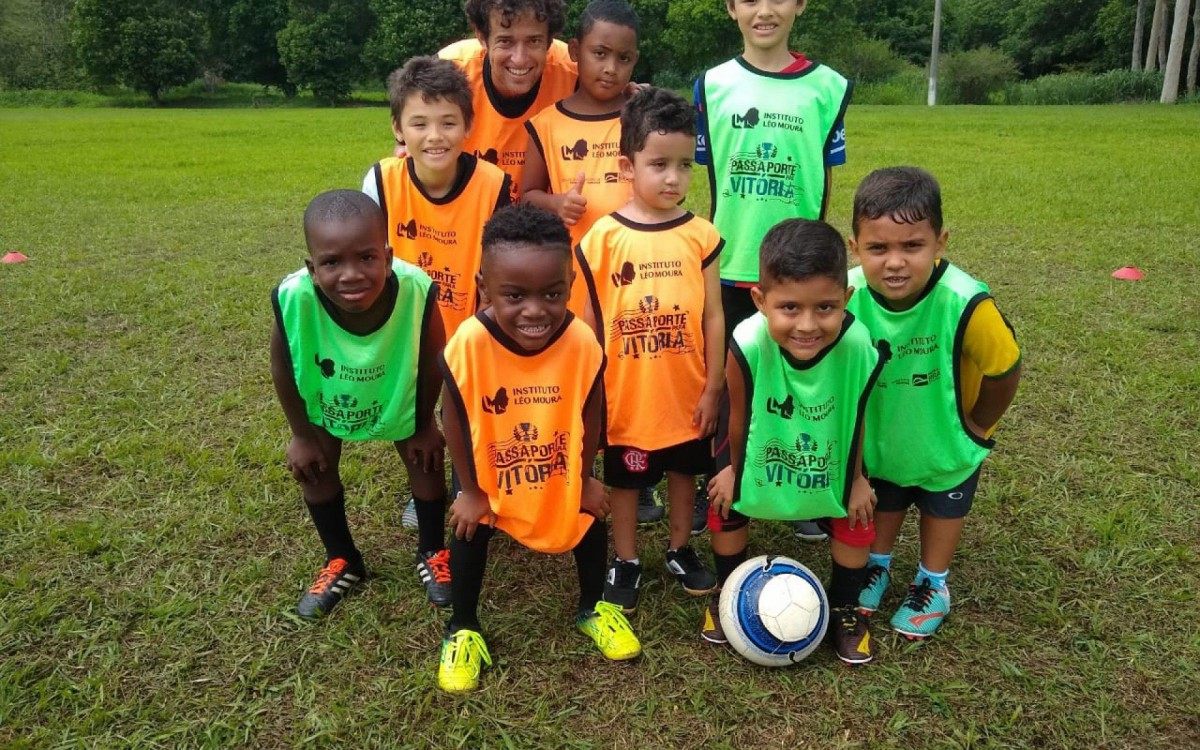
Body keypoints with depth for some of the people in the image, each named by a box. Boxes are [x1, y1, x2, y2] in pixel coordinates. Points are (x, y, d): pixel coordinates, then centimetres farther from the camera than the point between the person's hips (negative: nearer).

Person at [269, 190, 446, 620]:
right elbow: (283, 369, -19)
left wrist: (425, 424, -5)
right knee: (315, 468, 13)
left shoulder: (418, 292, -42)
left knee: (425, 463, 11)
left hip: (400, 393, 0)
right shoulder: (293, 298, -41)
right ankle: (342, 562, 39)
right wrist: (301, 435, -5)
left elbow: (431, 363, -20)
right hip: (325, 399, 1)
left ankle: (433, 554, 39)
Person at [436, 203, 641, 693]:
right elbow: (456, 422, -20)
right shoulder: (467, 347, -36)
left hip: (563, 475, 2)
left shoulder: (583, 344, -33)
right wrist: (471, 490, -9)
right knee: (470, 533, 14)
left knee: (590, 525, 18)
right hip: (490, 478, -1)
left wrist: (584, 476, -3)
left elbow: (590, 415, -15)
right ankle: (463, 628, 40)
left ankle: (593, 608, 49)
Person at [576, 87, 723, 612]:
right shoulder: (602, 237, -11)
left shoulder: (700, 235, -6)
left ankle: (680, 550, 42)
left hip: (686, 393, 2)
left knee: (684, 472, 20)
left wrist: (713, 387, -2)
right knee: (625, 481, 15)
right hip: (625, 394, -2)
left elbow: (712, 316, -2)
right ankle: (626, 562, 35)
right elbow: (589, 323, -5)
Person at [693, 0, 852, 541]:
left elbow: (825, 183, 4)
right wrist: (712, 247, 2)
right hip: (729, 265, 1)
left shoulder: (826, 86, 0)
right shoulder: (712, 85, 2)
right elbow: (710, 180, 5)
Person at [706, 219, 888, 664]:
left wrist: (856, 477, -1)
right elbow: (739, 413, -20)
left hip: (830, 458, 1)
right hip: (760, 450, 0)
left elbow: (856, 415, -15)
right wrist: (734, 468, -3)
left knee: (856, 523, 7)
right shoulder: (747, 345, -41)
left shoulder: (860, 348, -38)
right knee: (725, 508, 7)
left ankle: (843, 609, 38)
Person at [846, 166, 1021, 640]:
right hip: (878, 437, 2)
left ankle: (933, 585, 46)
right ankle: (877, 566, 51)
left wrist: (977, 426, -6)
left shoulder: (965, 304, -39)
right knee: (882, 503, 25)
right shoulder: (846, 294, -31)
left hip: (946, 440, -1)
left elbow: (1004, 370, -21)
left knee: (943, 508, 23)